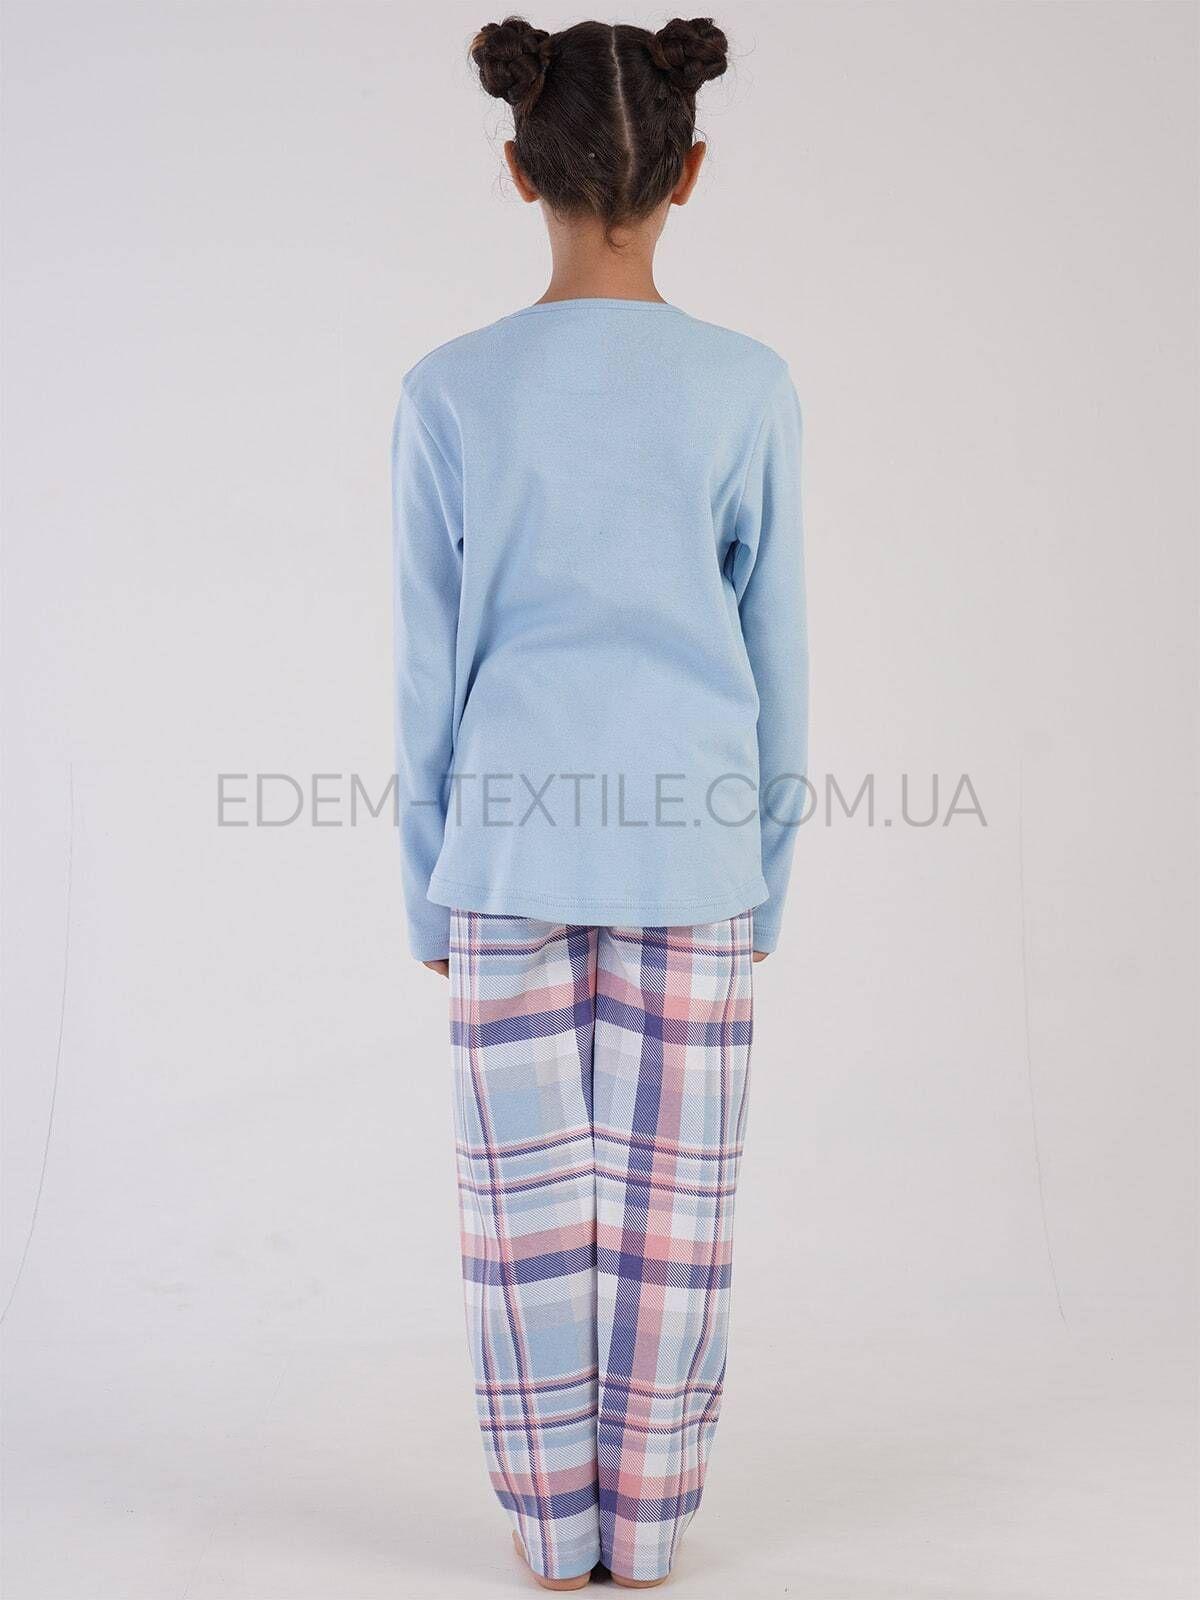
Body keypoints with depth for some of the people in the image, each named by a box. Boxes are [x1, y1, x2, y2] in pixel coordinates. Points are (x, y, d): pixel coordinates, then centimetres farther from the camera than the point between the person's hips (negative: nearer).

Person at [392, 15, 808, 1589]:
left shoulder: (450, 395, -5)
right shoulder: (748, 390, -5)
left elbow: (429, 671, -1)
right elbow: (777, 661, 0)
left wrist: (432, 892, 8)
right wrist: (767, 874, 11)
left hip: (512, 844, 0)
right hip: (692, 849, 0)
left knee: (530, 1198, 9)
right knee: (672, 1199, 9)